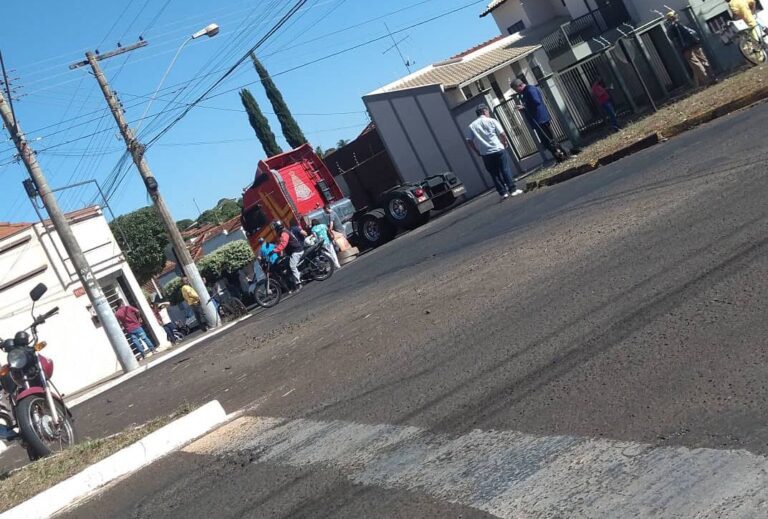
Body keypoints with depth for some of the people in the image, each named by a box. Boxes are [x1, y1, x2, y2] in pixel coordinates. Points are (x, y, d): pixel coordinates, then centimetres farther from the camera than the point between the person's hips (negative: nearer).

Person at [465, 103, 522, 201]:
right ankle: (513, 190, 5)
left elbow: (469, 141, 1)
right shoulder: (491, 121, -1)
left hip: (485, 154, 2)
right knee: (505, 170, 5)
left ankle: (503, 193, 8)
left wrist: (477, 152, 11)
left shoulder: (471, 126, 5)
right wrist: (506, 143, 12)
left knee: (494, 174, 7)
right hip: (498, 150, -2)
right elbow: (502, 134, -5)